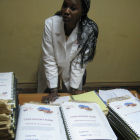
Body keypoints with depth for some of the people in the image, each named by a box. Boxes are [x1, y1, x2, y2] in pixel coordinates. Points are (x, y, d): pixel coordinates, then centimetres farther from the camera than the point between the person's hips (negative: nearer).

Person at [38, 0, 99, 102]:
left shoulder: (89, 30, -27)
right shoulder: (50, 24, -27)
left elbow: (79, 61, -18)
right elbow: (49, 59, -22)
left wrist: (75, 88, -15)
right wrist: (53, 90, -20)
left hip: (74, 73, 0)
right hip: (50, 71, 0)